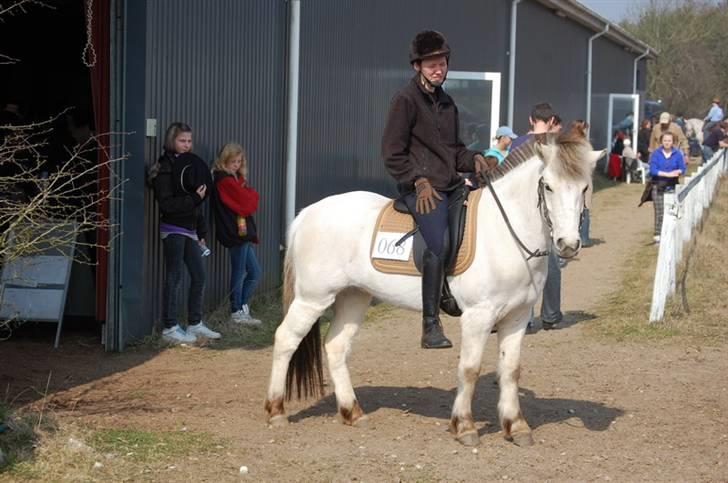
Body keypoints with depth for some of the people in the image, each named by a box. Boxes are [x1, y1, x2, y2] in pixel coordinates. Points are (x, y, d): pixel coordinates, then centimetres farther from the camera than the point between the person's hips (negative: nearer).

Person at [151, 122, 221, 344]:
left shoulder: (191, 164, 14)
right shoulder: (165, 168, -10)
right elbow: (166, 204, -17)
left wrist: (201, 232, 16)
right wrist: (194, 198, -20)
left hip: (190, 229, 8)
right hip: (173, 229, -8)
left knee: (199, 276, 8)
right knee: (174, 278, -6)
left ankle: (195, 324, 18)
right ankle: (170, 328, -2)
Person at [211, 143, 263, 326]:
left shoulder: (233, 179, 17)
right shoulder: (226, 181, -14)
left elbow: (249, 204, 12)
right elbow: (247, 204, -16)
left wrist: (247, 194, -6)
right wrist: (251, 193, 0)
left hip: (242, 231, 10)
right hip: (236, 233, -10)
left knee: (254, 272, 13)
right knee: (239, 273, -1)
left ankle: (241, 309, 18)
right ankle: (238, 313, 7)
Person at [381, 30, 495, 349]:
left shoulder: (446, 102, 20)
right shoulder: (406, 100, -4)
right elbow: (392, 154, -7)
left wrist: (473, 159, 7)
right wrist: (419, 181, -15)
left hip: (451, 185, 9)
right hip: (421, 188, -9)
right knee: (440, 244, -24)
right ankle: (430, 326, -23)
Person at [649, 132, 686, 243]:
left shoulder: (677, 154, 2)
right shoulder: (656, 153, -3)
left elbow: (682, 169, 3)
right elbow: (653, 170, -10)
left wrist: (677, 172, -21)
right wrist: (667, 174, -18)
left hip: (672, 186, 1)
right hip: (658, 186, -1)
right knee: (659, 211, -3)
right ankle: (658, 234, 1)